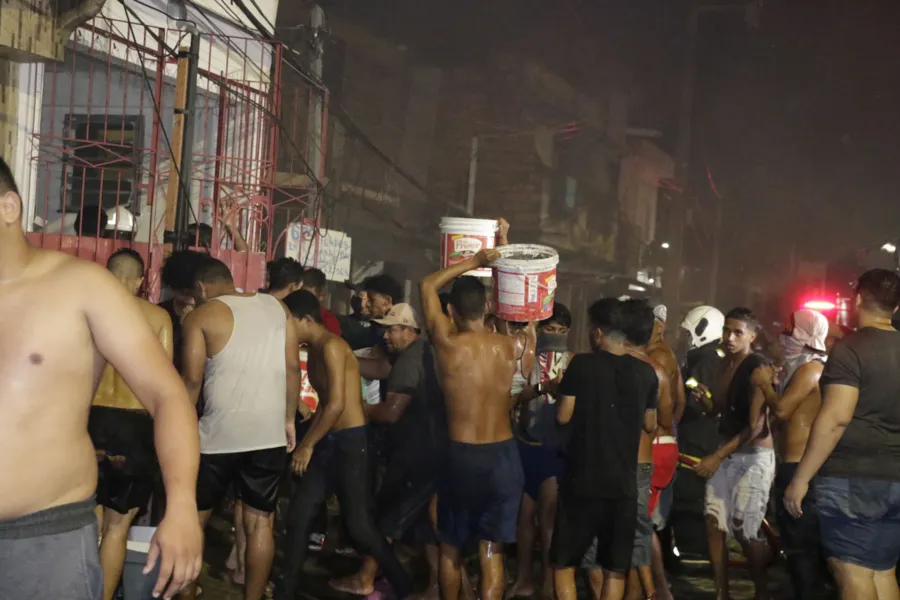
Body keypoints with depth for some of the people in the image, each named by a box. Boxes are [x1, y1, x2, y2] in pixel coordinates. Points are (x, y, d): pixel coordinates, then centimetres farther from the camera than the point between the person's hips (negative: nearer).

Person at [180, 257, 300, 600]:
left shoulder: (201, 316, -2)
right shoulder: (276, 307, 9)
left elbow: (192, 378, -9)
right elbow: (293, 367, 7)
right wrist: (288, 419, 13)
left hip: (219, 433, -3)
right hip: (269, 434, 3)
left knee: (193, 518, 11)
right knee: (260, 521, 8)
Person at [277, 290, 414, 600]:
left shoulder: (331, 346, -15)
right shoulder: (315, 350, 13)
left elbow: (337, 404, -21)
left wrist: (307, 445, -13)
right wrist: (306, 442, 19)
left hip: (350, 442, -9)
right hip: (327, 442, 9)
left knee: (359, 527, -6)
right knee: (298, 516, 7)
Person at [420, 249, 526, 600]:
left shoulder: (447, 344, -9)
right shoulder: (511, 347, -2)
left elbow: (428, 286, 5)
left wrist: (473, 263, 10)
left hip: (461, 456, -2)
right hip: (503, 456, 2)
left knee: (450, 548, 18)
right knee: (492, 551, 6)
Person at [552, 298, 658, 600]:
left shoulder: (581, 364, -9)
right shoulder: (646, 372, 2)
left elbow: (563, 416, -7)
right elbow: (650, 425, 11)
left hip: (582, 478, -3)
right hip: (623, 481, 3)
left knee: (564, 562, 10)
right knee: (615, 568, 12)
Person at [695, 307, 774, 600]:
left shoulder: (757, 368, -16)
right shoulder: (726, 363, 8)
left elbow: (755, 426, -20)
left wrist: (716, 456, -21)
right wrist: (706, 395, -3)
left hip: (754, 457, -7)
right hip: (728, 454, 7)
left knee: (744, 531, -6)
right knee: (714, 525, 3)